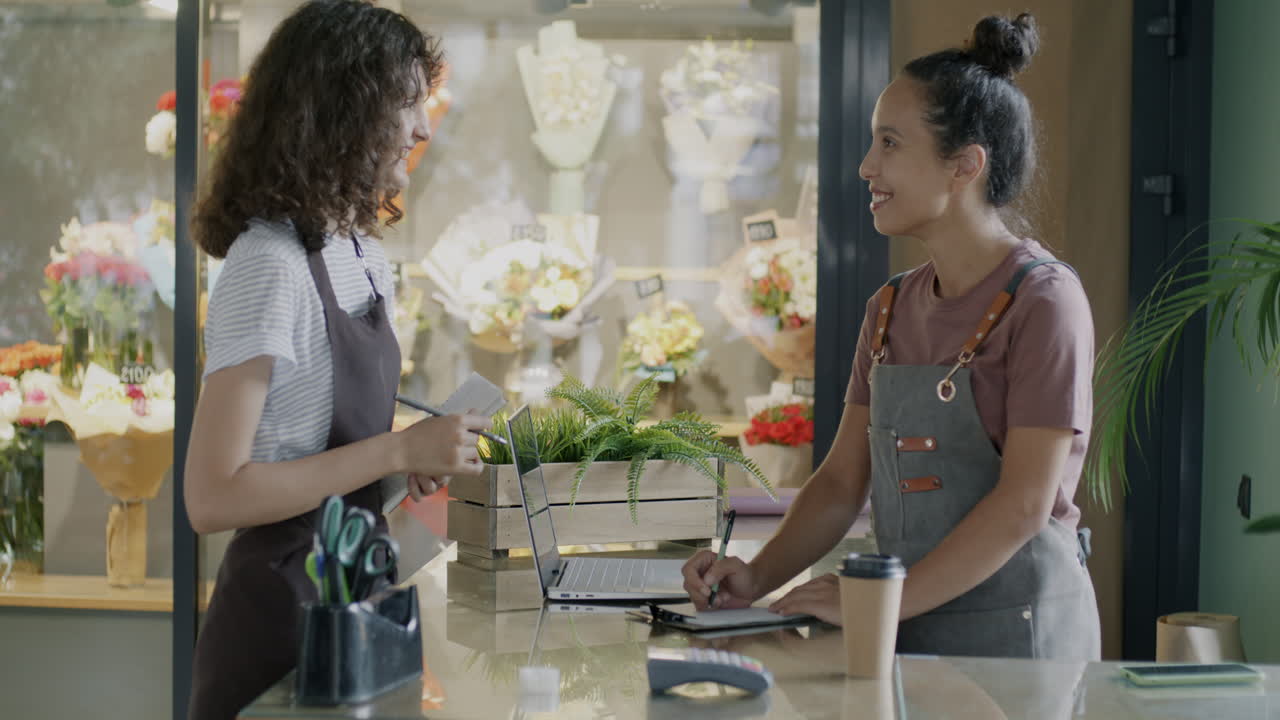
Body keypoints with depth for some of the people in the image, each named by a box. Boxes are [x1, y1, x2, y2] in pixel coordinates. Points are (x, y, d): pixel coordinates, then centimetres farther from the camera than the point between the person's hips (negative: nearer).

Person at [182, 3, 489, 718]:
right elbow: (214, 498, -24)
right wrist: (397, 451, -23)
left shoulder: (365, 256, 6)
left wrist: (423, 451, 0)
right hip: (282, 611, -8)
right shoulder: (270, 264, -20)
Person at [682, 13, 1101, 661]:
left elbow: (1024, 504, -19)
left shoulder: (1042, 302, -13)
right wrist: (757, 579, -6)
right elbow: (842, 481, 8)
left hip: (1016, 632, -6)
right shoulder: (890, 310, 9)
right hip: (903, 632, 6)